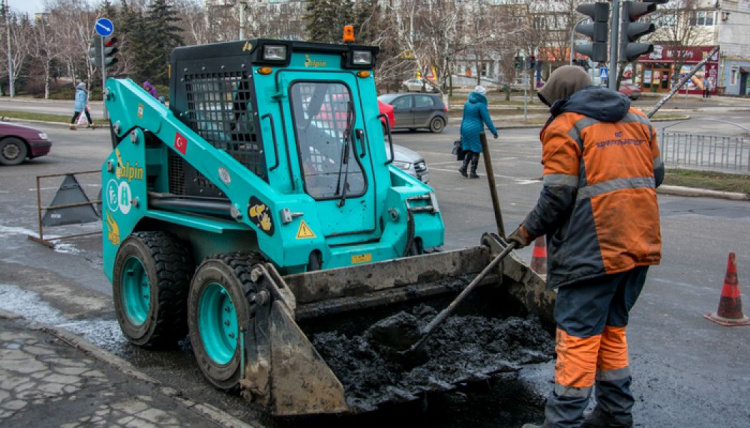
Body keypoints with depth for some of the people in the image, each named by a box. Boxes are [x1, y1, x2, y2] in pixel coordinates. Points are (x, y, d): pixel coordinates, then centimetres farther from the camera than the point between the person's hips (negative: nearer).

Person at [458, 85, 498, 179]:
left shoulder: (467, 103, 8)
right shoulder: (480, 105, -12)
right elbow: (487, 120, -13)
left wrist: (462, 131, 20)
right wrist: (494, 132, -8)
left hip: (466, 129, 6)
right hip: (476, 130, -6)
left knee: (469, 150, 16)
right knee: (476, 151, 2)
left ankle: (464, 167, -1)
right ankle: (473, 173, 4)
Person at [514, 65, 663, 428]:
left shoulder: (564, 127, -6)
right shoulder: (636, 119, 15)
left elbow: (557, 197, -12)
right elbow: (655, 175, 17)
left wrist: (527, 231, 1)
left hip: (593, 249, -7)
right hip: (641, 245, 8)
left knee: (578, 337, -2)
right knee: (612, 330, 19)